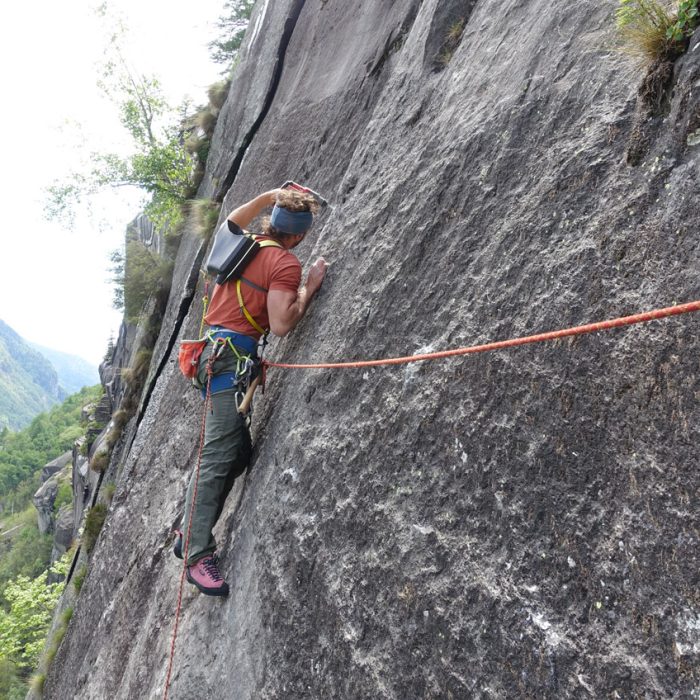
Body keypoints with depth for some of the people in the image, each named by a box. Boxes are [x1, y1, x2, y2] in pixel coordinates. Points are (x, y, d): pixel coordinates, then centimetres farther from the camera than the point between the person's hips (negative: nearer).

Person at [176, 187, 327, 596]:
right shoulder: (286, 263, -10)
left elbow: (232, 221, 38)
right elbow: (280, 324, -18)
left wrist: (268, 196, 32)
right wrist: (310, 287, -8)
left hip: (215, 349, 10)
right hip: (233, 355, -10)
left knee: (237, 453, 13)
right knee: (221, 456, -12)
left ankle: (190, 535, 17)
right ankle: (198, 555, -11)